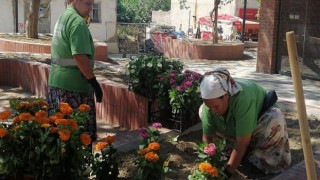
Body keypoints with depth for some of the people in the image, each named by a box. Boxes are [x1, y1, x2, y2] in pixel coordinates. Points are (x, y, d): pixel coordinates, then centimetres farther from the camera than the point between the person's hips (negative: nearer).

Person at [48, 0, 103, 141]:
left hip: (56, 81, 10)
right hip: (73, 84, -9)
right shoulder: (78, 22, -15)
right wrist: (94, 82, -19)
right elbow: (80, 56, -23)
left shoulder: (63, 18, 15)